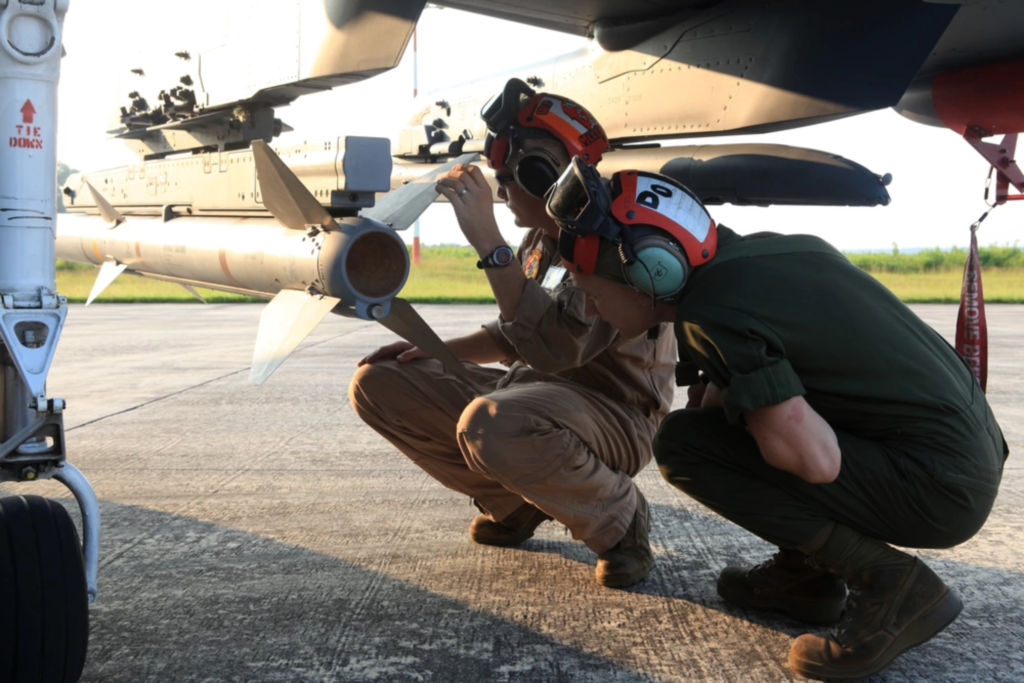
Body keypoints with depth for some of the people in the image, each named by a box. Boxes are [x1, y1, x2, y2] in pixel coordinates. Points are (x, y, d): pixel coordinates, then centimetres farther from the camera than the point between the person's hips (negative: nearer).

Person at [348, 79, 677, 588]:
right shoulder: (540, 241, 6)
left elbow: (552, 345, -34)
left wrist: (487, 240, -33)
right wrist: (438, 350, 4)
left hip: (612, 412, -8)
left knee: (490, 426, -41)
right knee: (376, 383, 1)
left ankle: (620, 517, -11)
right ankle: (516, 503, 9)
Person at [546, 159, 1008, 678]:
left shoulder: (712, 317, -20)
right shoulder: (767, 247, 7)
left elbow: (816, 460, -25)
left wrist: (726, 407, -5)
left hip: (937, 492, -9)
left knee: (682, 443, -12)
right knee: (717, 397, 16)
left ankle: (888, 583, -9)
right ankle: (803, 571, 17)